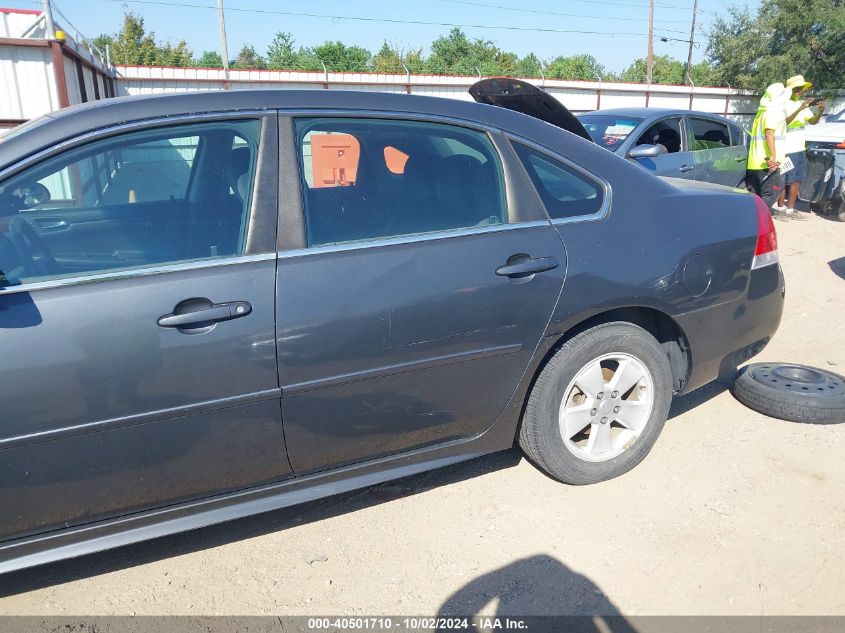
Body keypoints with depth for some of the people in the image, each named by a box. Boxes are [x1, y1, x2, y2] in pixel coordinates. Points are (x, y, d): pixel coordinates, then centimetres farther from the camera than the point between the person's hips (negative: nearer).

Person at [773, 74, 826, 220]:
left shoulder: (803, 104, 15)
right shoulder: (784, 104, -7)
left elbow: (812, 121, 9)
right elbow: (784, 122, -21)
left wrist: (820, 112, -10)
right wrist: (799, 109, -31)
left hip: (800, 148, 7)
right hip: (786, 149, -7)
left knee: (797, 180, 5)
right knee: (785, 181, -5)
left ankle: (790, 208, 9)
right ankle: (781, 207, 2)